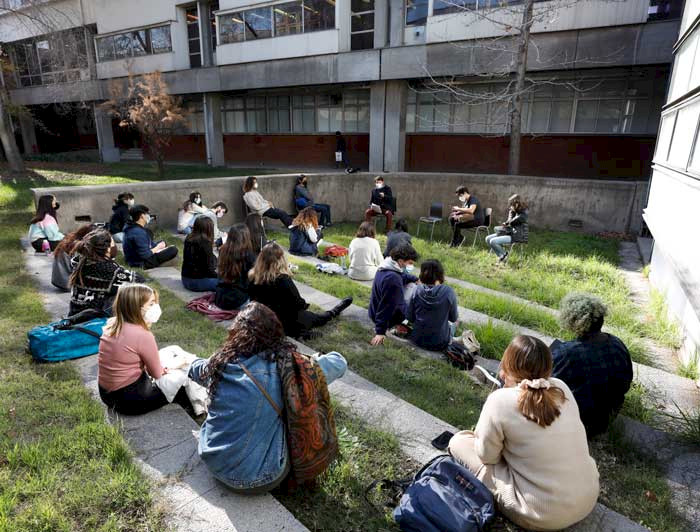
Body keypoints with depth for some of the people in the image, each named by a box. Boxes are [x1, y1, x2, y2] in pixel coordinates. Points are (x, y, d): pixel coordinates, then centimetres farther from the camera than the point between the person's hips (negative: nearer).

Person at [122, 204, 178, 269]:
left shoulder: (132, 227, 3)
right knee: (173, 250, -15)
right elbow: (145, 255, -27)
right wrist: (157, 248, -11)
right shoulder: (139, 233, -28)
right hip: (140, 263, -10)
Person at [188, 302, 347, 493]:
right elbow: (339, 363, -6)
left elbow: (195, 368, 17)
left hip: (213, 464, 5)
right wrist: (313, 361, 15)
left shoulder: (219, 363, -8)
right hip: (258, 479, -4)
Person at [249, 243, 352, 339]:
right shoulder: (282, 279, -29)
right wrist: (305, 305, 6)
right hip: (286, 325, -4)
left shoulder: (253, 278, -11)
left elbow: (254, 300, 5)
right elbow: (298, 304, -18)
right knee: (316, 317, 24)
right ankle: (334, 311, 47)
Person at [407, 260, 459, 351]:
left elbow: (409, 317, -5)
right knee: (453, 322, 30)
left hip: (418, 340, 2)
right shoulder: (448, 292, -18)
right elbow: (454, 318, -4)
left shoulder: (417, 290, -12)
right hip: (440, 344, -2)